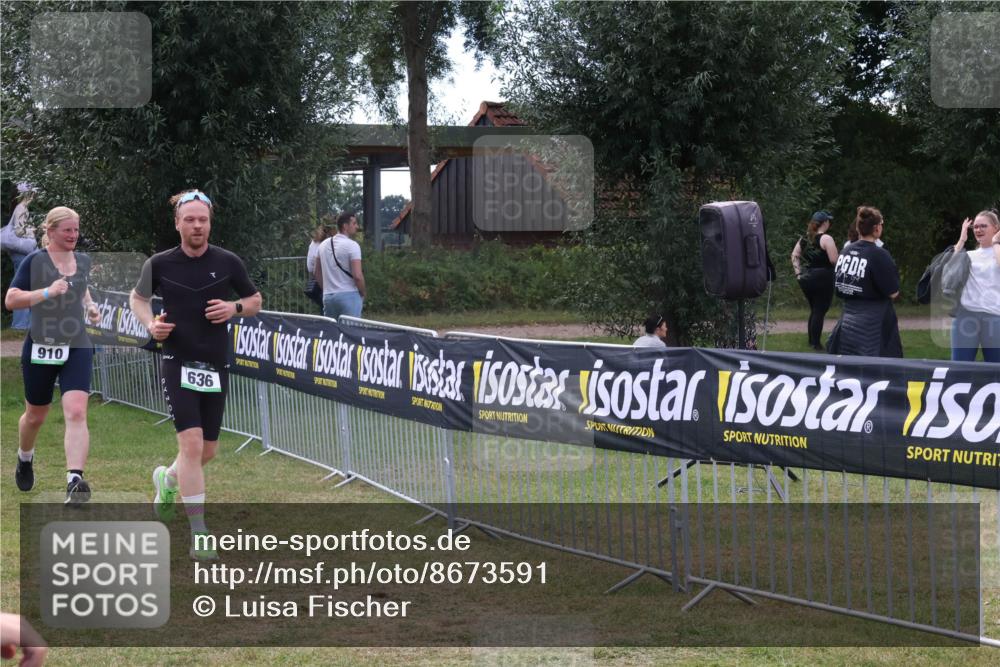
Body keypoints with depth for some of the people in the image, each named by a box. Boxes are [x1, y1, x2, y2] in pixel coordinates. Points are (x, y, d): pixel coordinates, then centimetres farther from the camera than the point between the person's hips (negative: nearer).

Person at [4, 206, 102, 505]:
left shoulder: (83, 261, 8)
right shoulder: (34, 261, -6)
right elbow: (10, 300, -11)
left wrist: (90, 306, 8)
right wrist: (47, 292, -23)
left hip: (77, 348, 2)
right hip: (40, 348, -2)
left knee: (76, 413, -18)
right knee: (35, 416, 15)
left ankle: (74, 480, -27)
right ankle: (25, 458, 47)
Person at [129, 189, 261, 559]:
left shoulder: (228, 262, -1)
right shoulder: (159, 264, -3)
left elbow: (255, 301, 11)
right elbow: (137, 297, 15)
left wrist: (235, 307, -11)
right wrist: (150, 323, -5)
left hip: (215, 368, 3)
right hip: (178, 364, -3)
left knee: (207, 451, 11)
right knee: (192, 443, -17)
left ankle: (168, 479, 46)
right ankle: (198, 532, -12)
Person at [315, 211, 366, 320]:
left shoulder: (324, 245, 11)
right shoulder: (352, 245, -11)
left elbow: (318, 274, 18)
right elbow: (357, 276, -17)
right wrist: (362, 294, -2)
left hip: (327, 296, 7)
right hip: (348, 295, -7)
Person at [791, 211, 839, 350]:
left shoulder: (805, 238, 9)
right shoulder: (826, 239, -13)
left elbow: (794, 255, 12)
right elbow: (834, 260, -17)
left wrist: (798, 272, 12)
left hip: (806, 277, 7)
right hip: (823, 278, -7)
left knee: (814, 310, 18)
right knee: (820, 311, -2)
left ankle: (812, 341, 23)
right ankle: (816, 343, -2)